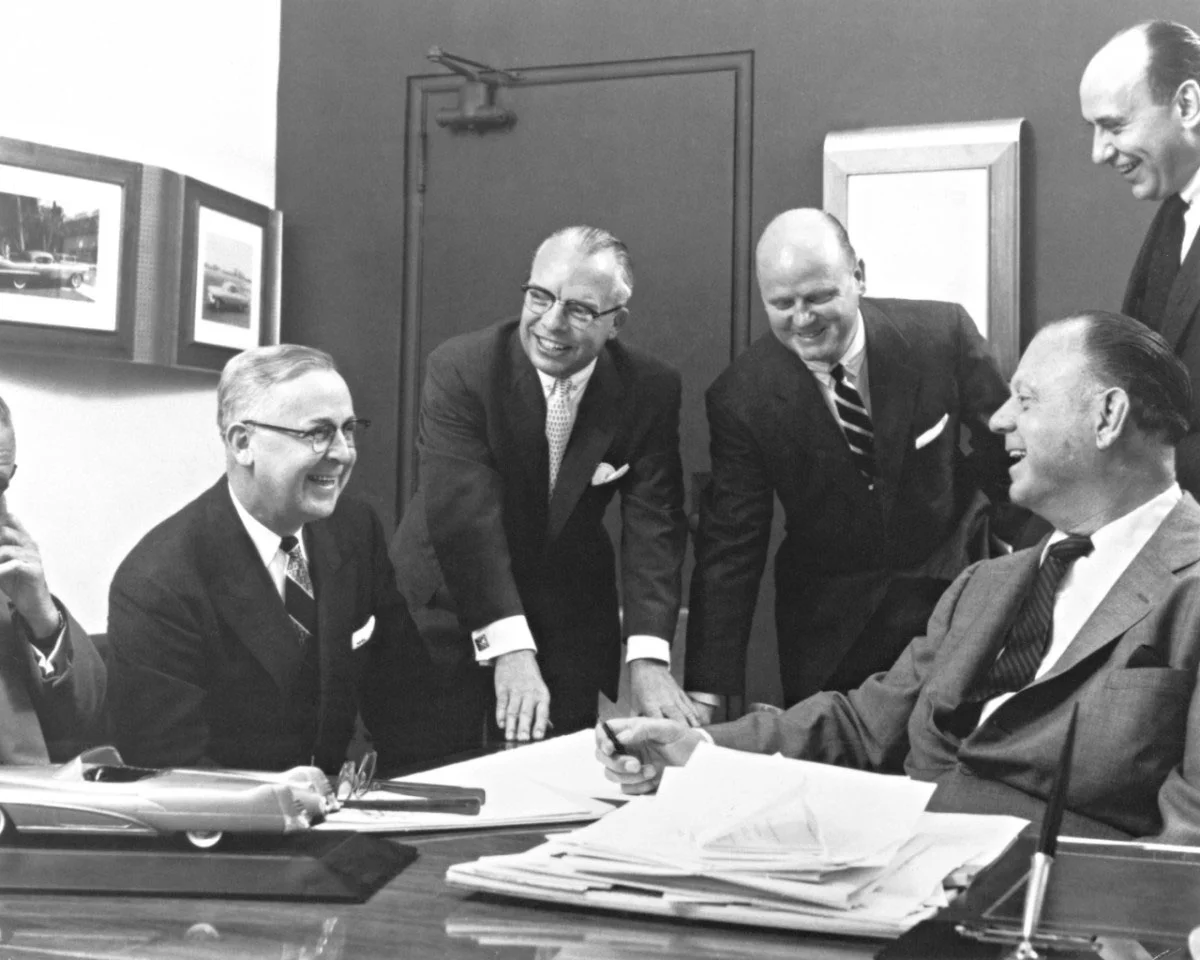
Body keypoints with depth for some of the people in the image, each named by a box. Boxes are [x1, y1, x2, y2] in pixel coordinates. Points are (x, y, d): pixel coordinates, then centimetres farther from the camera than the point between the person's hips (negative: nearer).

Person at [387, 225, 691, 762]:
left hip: (568, 626, 3)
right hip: (447, 615, -2)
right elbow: (463, 515, -25)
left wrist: (647, 658, -25)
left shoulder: (651, 391, -8)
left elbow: (654, 524, -13)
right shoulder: (459, 369, -17)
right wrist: (510, 646, -34)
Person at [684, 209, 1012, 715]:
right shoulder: (741, 398, -15)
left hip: (956, 595, 1)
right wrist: (705, 695, -19)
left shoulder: (943, 334, -15)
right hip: (827, 627, 0)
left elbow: (1007, 452, -3)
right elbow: (729, 548, -13)